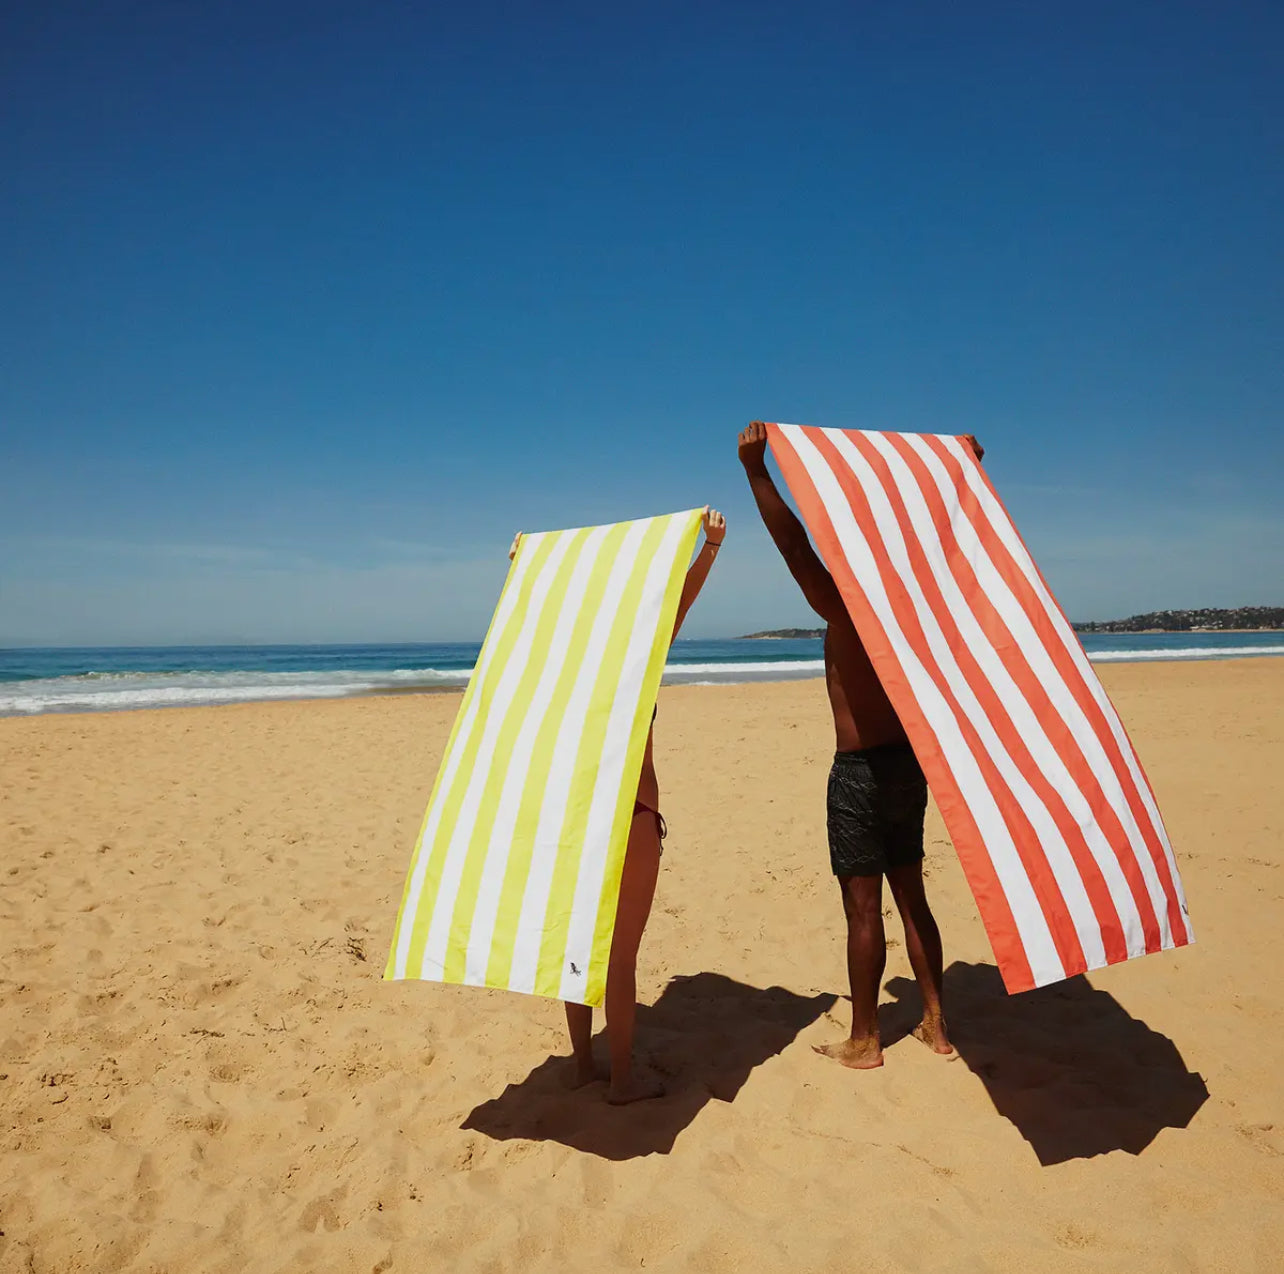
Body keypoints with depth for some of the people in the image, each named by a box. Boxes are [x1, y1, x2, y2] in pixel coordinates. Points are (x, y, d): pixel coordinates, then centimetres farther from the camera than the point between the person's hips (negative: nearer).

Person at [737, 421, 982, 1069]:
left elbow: (793, 544, -21)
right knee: (911, 897, 16)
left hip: (860, 771, -7)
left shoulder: (842, 612, -12)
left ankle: (864, 1041, 13)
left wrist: (756, 469, -23)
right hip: (909, 765, 7)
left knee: (863, 909, 2)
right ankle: (935, 1023, 25)